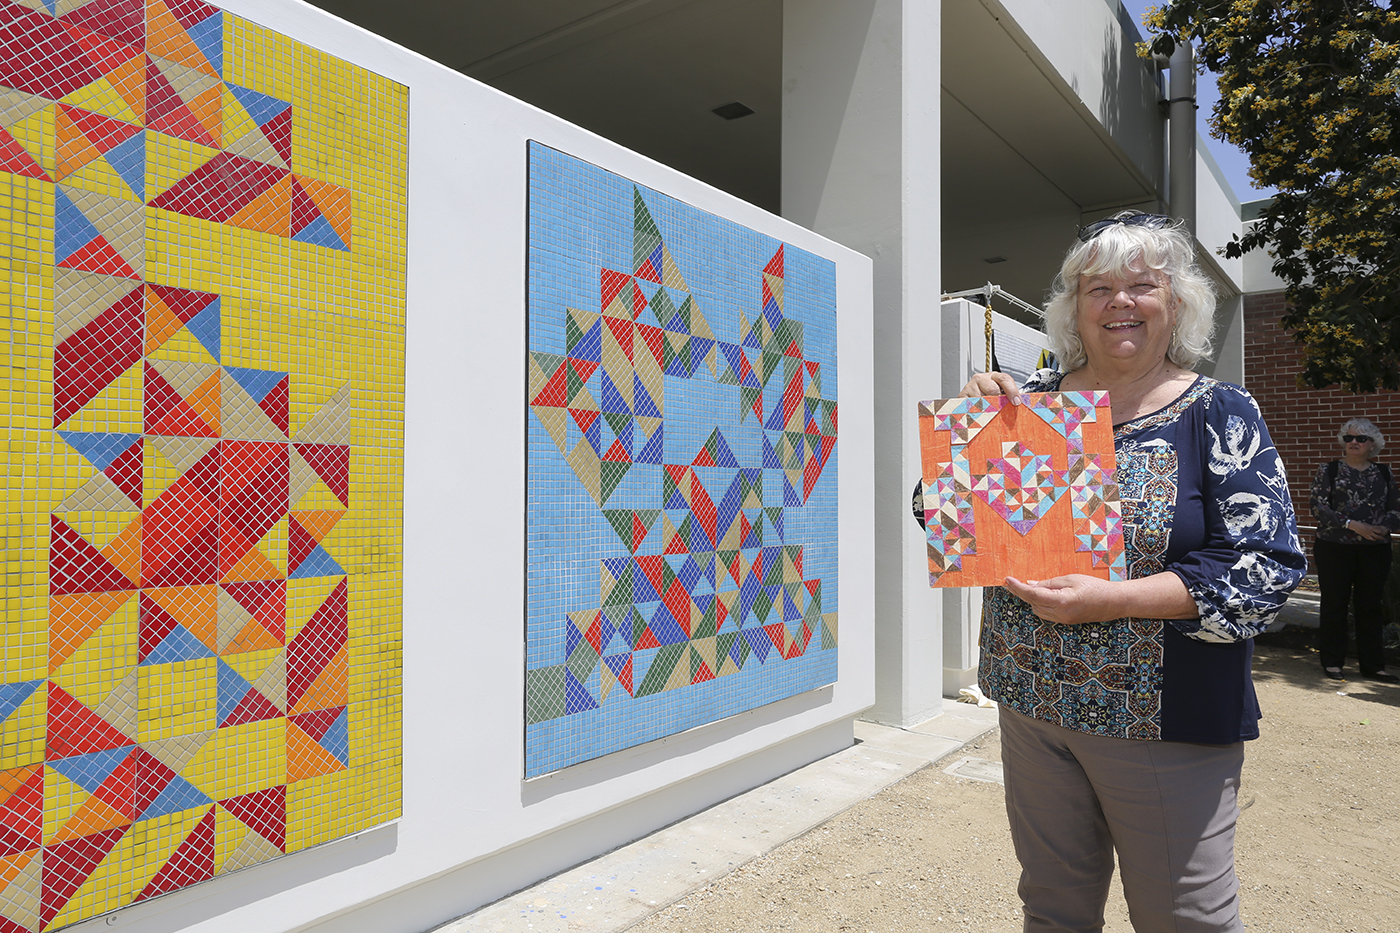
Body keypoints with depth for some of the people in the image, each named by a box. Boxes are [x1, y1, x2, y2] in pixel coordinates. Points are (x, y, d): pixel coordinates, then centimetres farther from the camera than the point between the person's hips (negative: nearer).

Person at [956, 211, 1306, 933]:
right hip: (1032, 704, 3)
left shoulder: (1219, 414, -6)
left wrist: (1110, 600, -24)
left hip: (1164, 718, -3)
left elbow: (1267, 566, -14)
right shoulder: (1031, 399, 2)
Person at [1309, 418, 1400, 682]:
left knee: (1371, 606, 7)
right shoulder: (1328, 470, 0)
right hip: (1335, 548, -3)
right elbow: (1319, 506, -9)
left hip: (1375, 550, 3)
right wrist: (1353, 525, -19)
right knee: (1334, 604, 4)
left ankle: (1372, 665, 17)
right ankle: (1332, 662, 14)